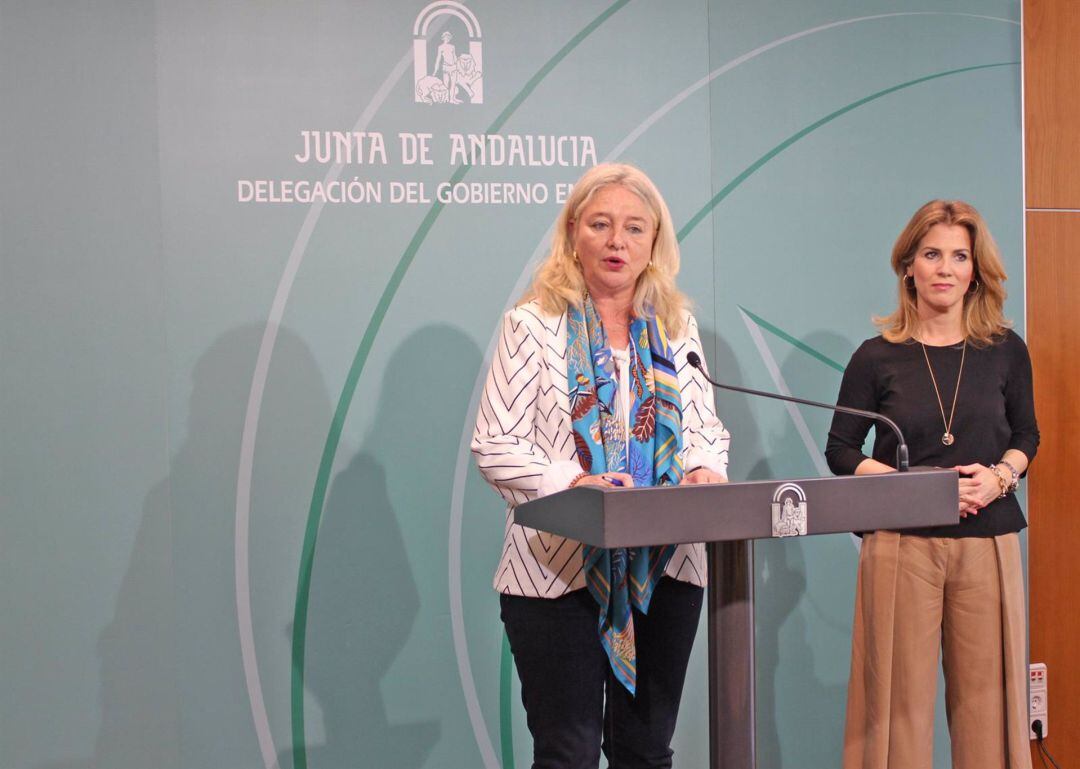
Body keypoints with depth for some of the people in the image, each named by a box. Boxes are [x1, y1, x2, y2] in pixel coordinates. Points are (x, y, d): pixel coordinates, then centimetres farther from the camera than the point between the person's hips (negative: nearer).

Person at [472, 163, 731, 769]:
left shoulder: (676, 327, 12)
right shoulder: (536, 324, -1)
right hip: (559, 569, -4)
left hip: (666, 566, 4)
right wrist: (570, 484, -22)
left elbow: (707, 429, 14)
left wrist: (705, 469, -9)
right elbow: (495, 445, -7)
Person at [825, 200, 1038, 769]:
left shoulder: (1006, 351, 6)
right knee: (901, 692, 0)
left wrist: (1001, 476, -5)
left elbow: (1026, 435, 17)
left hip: (987, 542, 2)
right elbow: (840, 451, 3)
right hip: (902, 542, -2)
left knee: (985, 691, 4)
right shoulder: (877, 357, 0)